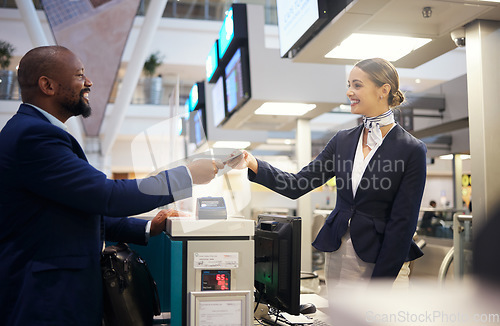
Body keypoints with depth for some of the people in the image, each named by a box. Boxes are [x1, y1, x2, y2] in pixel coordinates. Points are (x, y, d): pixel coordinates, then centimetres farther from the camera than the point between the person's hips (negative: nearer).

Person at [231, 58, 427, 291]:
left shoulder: (411, 150, -9)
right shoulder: (343, 140, 7)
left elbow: (402, 223, -11)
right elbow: (298, 185, 4)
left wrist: (378, 287, -14)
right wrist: (254, 165, -11)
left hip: (378, 260, -4)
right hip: (338, 256, 5)